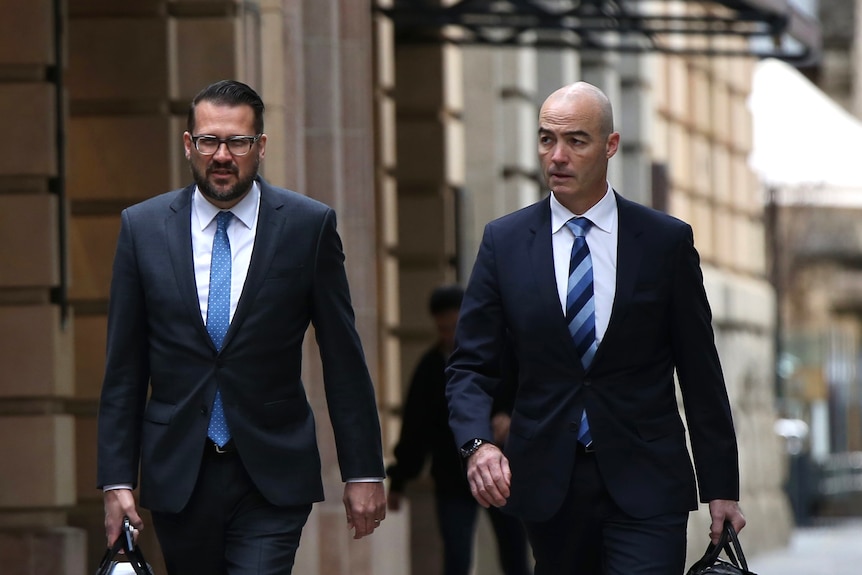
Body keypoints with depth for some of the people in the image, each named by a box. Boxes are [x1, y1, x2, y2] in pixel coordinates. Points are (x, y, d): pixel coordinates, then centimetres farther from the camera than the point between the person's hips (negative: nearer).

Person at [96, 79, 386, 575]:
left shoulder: (309, 226, -1)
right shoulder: (143, 228, 3)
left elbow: (344, 360, 2)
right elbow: (124, 367, 4)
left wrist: (364, 472, 0)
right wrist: (117, 479, -1)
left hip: (272, 478, -2)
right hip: (178, 474, 2)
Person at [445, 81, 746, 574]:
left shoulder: (667, 241, 2)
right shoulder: (504, 242, 5)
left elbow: (700, 373, 4)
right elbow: (470, 367, 4)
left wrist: (722, 488, 4)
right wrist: (478, 443, -17)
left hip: (645, 484, -2)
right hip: (547, 486, 2)